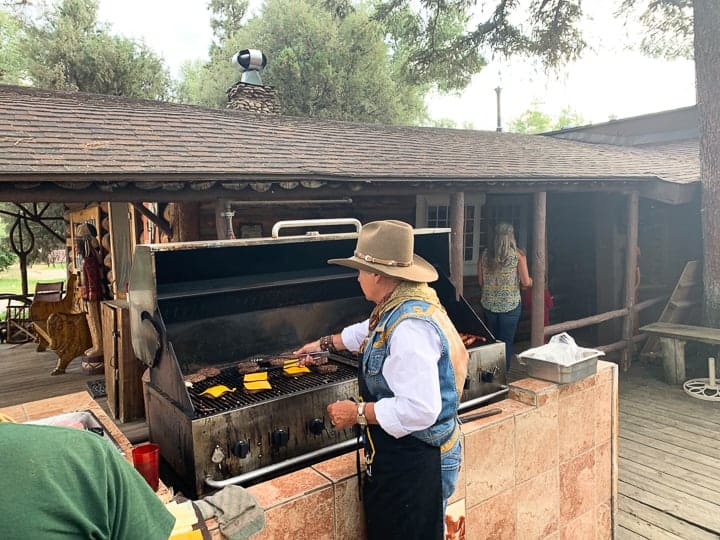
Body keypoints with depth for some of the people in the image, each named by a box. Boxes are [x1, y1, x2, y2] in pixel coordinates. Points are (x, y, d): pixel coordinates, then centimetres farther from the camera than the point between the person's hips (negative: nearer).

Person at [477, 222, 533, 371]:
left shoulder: (485, 254, 1)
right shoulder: (518, 255, -7)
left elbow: (480, 282, 4)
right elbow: (526, 282, -7)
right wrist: (532, 280, 15)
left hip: (488, 304, 3)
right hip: (510, 304, -3)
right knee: (506, 342, 6)